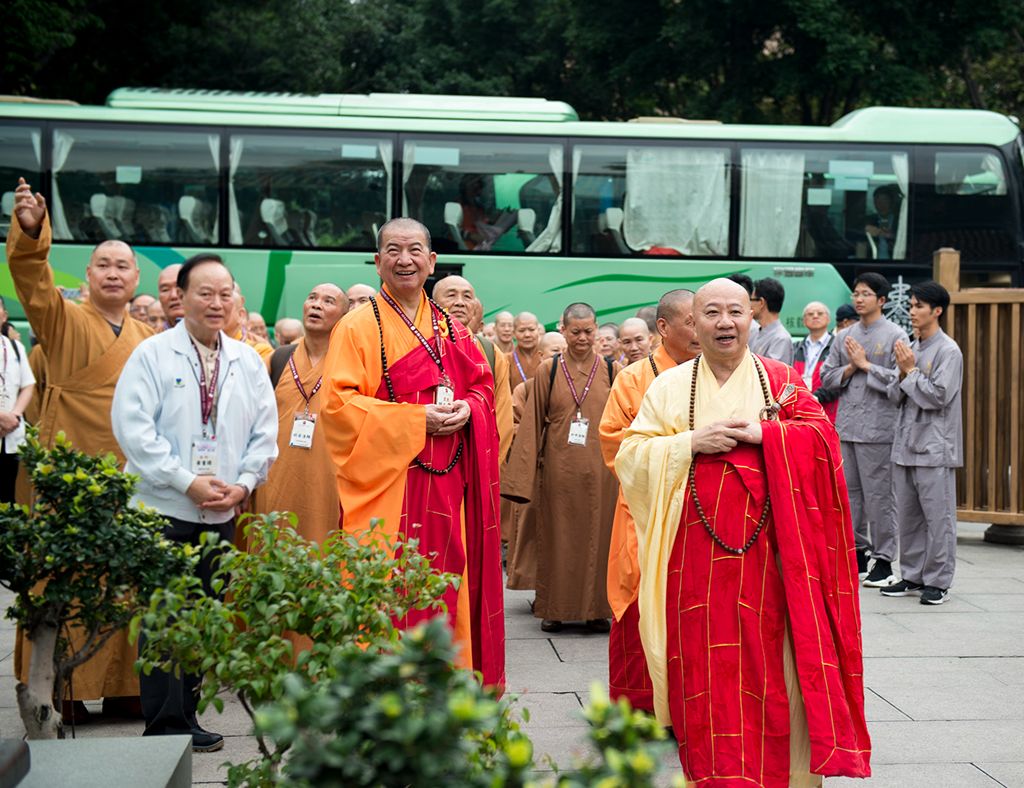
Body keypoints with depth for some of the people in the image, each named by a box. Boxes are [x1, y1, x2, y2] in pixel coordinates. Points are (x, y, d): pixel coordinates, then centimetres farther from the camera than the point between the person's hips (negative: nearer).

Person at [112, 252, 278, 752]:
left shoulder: (248, 361, 10)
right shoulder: (152, 355, -4)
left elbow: (264, 431, 11)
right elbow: (133, 428, -11)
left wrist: (243, 484, -4)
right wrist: (187, 482, -14)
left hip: (222, 512, 5)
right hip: (163, 508, -4)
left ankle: (186, 714, 19)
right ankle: (165, 725, 2)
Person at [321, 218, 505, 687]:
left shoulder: (451, 329, 15)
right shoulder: (359, 327, -2)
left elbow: (482, 385, 19)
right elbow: (338, 404, -10)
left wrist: (466, 410, -6)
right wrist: (416, 419, -16)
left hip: (448, 484, 5)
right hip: (388, 482, -5)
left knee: (449, 588, 6)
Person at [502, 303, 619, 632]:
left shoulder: (612, 371, 3)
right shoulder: (547, 372, 3)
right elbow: (532, 425, 4)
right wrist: (523, 477, -1)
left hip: (600, 472, 0)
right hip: (558, 471, 0)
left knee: (598, 537, 5)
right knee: (557, 539, 6)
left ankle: (597, 608, 15)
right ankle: (554, 609, 16)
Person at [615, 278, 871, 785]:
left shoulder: (781, 380, 9)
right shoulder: (669, 386, 8)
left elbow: (822, 437, -2)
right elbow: (630, 456, 1)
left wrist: (762, 433, -14)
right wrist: (691, 442, -11)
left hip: (765, 551, 0)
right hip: (697, 555, 0)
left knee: (771, 662, -1)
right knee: (706, 665, 1)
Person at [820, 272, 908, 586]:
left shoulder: (895, 335, -2)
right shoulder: (844, 336, 15)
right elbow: (827, 375, 13)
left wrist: (865, 365, -9)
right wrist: (850, 368, -4)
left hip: (878, 427, -5)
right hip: (845, 425, 6)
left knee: (879, 494, -3)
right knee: (849, 491, 9)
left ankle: (884, 560, 5)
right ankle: (857, 552, 19)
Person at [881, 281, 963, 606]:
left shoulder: (948, 351, -7)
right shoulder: (910, 349, 14)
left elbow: (939, 396, -17)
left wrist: (911, 371, -8)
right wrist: (902, 375, -4)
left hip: (935, 448, -7)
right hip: (906, 445, 7)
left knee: (938, 516, -3)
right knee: (907, 515, 10)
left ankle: (937, 581, 3)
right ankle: (912, 576, 19)